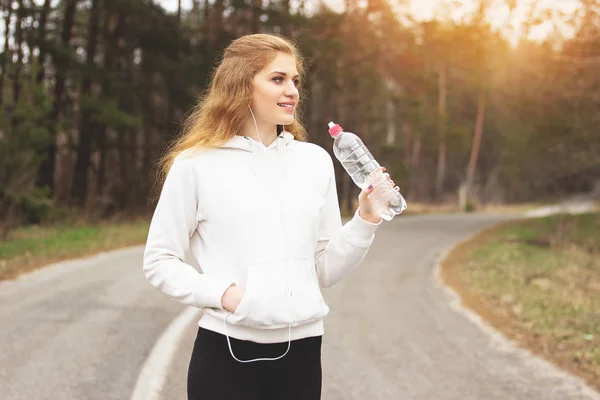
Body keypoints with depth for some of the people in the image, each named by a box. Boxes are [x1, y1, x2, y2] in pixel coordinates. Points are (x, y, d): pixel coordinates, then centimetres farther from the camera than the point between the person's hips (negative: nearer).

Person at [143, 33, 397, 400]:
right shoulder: (196, 164, -3)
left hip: (302, 351, 3)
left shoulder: (315, 160, 8)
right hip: (226, 351, -3)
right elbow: (159, 262, -1)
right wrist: (221, 294, -13)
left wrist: (366, 220, -5)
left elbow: (325, 270, 9)